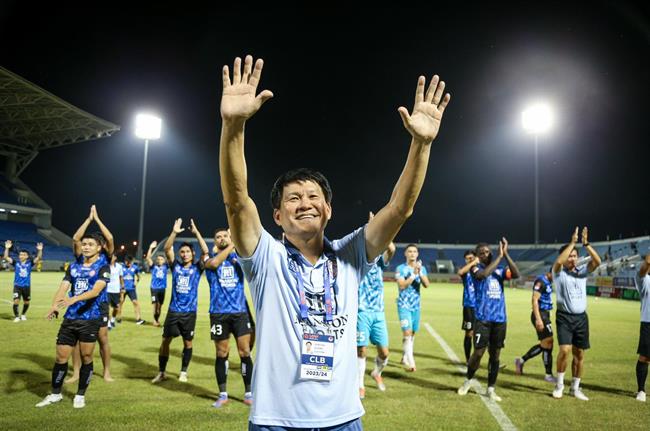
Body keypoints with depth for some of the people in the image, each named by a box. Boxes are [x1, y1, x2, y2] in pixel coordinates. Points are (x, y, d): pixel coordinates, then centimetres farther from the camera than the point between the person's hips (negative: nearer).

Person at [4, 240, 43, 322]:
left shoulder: (29, 263, -3)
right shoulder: (16, 263, -2)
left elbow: (39, 258, -13)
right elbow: (6, 257, -10)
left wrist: (40, 250, -29)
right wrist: (7, 248, -22)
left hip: (26, 286, 1)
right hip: (17, 286, -1)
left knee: (26, 302, 13)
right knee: (16, 301, -13)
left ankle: (23, 315, 36)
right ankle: (16, 317, 1)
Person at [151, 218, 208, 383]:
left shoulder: (197, 268, 0)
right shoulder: (175, 266, 4)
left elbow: (205, 251, -14)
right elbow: (167, 249, -8)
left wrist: (196, 232, -18)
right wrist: (174, 232, -19)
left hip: (189, 311, -1)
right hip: (174, 310, 1)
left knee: (188, 342, 7)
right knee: (165, 340, 5)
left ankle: (183, 372, 21)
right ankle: (161, 372, 18)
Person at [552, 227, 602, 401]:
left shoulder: (582, 271, 7)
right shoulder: (559, 272, -3)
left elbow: (597, 261, -8)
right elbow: (558, 261, -26)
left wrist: (586, 244, -16)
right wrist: (572, 242, -22)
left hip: (581, 317, 4)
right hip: (564, 317, -4)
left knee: (579, 354, 7)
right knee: (565, 350, -17)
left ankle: (575, 388, 21)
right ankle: (559, 384, 3)